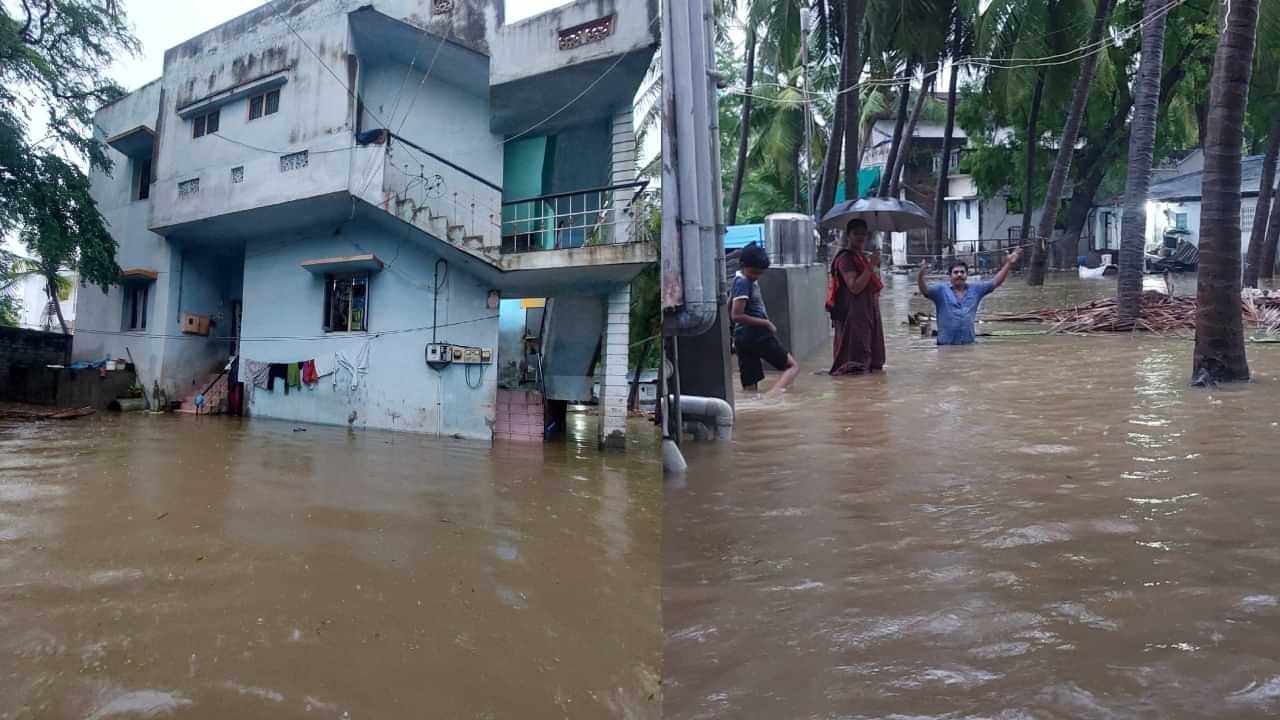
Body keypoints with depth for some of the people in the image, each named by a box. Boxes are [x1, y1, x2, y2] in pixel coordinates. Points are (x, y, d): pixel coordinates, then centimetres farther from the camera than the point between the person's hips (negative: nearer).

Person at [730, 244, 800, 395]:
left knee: (750, 388, 7)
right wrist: (766, 323, -15)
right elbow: (736, 315, -21)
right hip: (757, 334, -9)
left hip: (743, 337, 9)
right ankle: (771, 394, -28)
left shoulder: (744, 279, 15)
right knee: (793, 366, -3)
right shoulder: (743, 282, -14)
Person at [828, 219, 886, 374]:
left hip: (868, 312, 9)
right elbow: (854, 287, -23)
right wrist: (871, 266, -25)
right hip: (852, 313, -9)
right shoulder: (845, 258, -12)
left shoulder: (862, 257, 17)